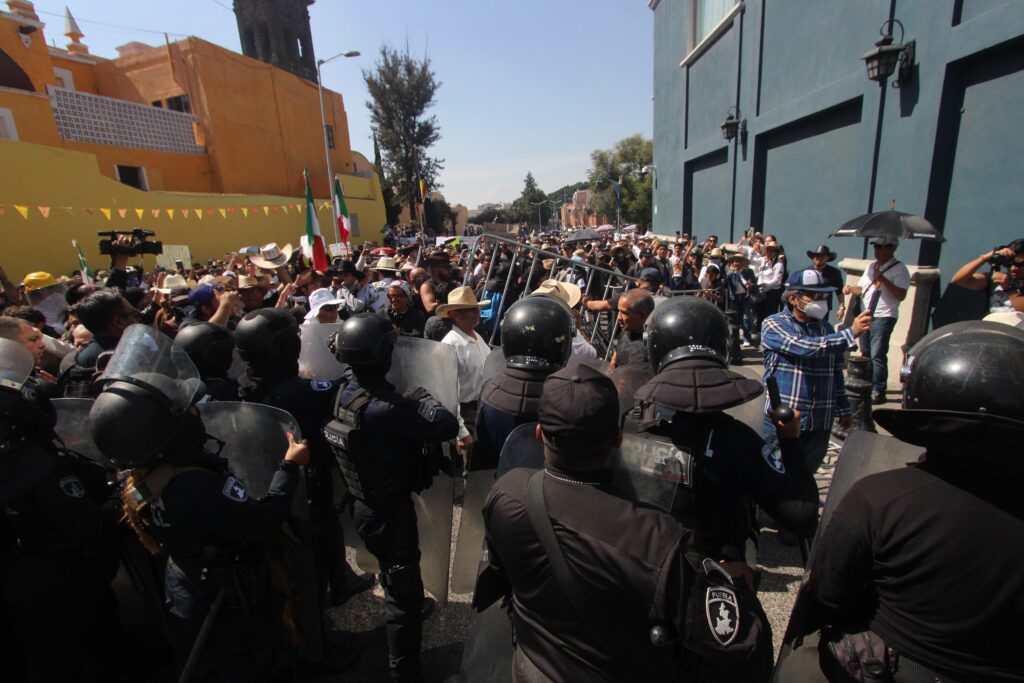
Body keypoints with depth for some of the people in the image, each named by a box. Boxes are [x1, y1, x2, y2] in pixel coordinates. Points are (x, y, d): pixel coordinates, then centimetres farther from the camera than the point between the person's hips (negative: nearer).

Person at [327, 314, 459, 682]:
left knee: (392, 572, 33)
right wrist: (422, 397, -14)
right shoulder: (385, 408, -34)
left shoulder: (341, 393, -8)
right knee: (404, 587, 12)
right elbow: (448, 426, -29)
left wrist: (406, 402, 1)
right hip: (390, 509, -9)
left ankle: (407, 607, 60)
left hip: (362, 502, 9)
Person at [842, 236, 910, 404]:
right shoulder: (872, 266, 15)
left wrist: (882, 279, -24)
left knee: (877, 355, -8)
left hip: (883, 318, -7)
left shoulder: (899, 269, -7)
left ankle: (878, 391, 0)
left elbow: (901, 295, -18)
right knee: (866, 354, 14)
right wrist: (851, 288, 0)